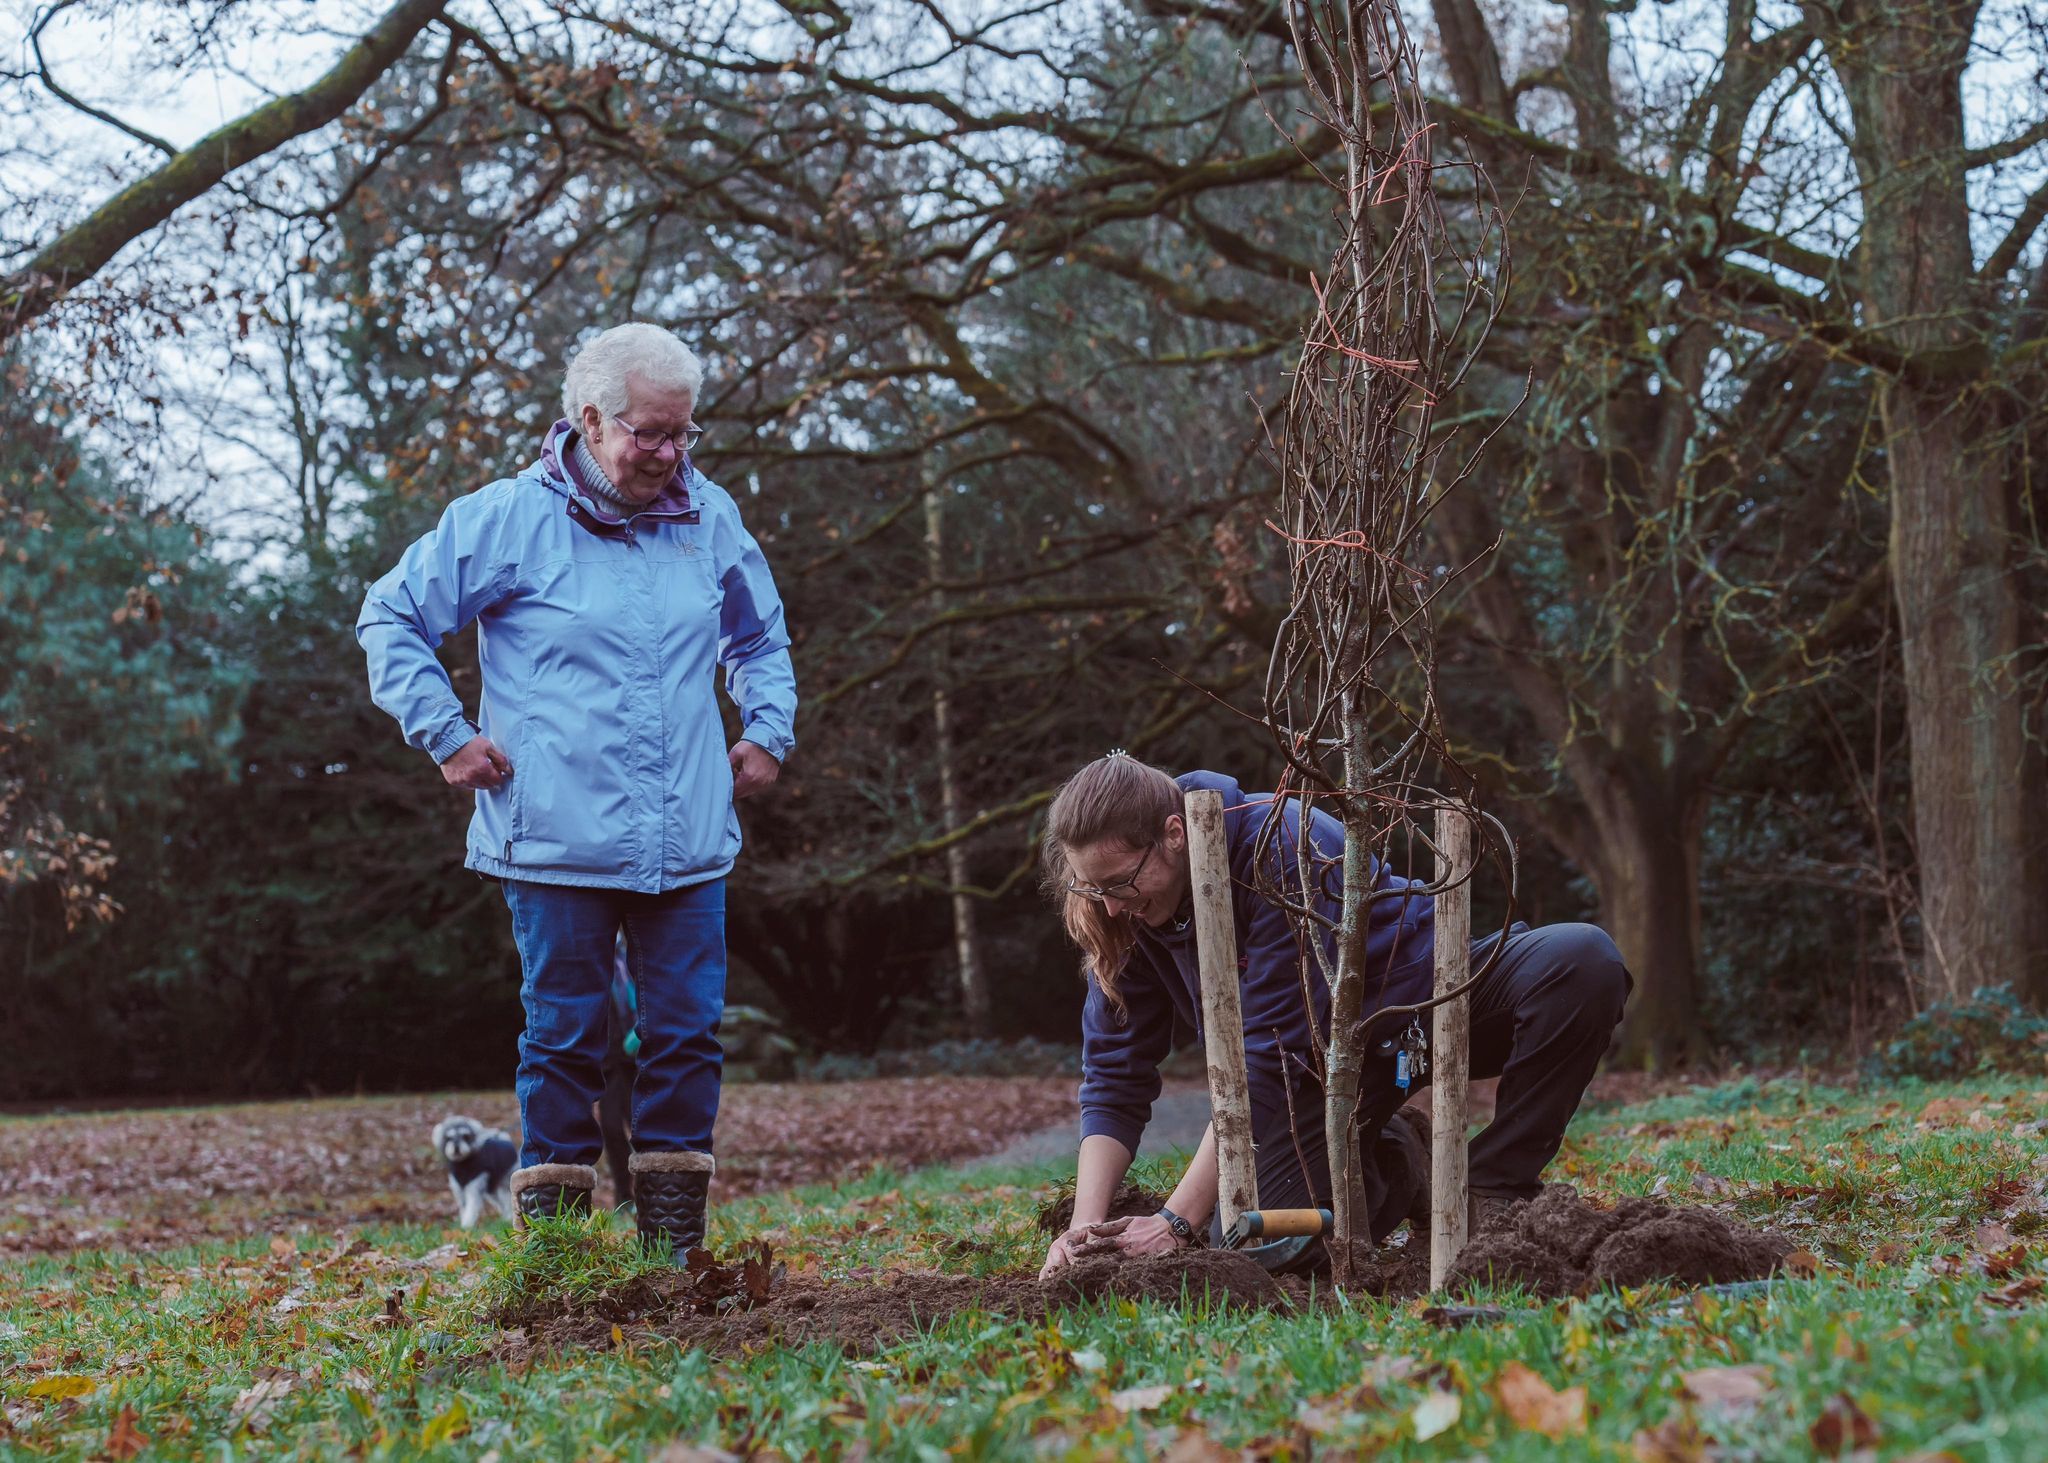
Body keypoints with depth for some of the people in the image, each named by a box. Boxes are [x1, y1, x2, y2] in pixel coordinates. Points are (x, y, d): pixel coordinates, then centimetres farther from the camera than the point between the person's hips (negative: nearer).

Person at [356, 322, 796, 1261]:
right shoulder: (507, 520, -3)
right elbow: (390, 617, 4)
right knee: (563, 1038, 1)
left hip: (688, 847, 4)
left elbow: (760, 636, 29)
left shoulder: (711, 519, 10)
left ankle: (674, 1246, 12)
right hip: (557, 844, -4)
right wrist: (446, 734, -2)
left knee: (687, 1035, 3)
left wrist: (767, 729, 16)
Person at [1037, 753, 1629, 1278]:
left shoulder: (1283, 848, -33)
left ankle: (1496, 1190, -17)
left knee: (1581, 959, -33)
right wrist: (1086, 1226, -24)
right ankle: (1392, 1166, 11)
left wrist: (1177, 1221, -34)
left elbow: (1269, 1058, -34)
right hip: (1327, 1061, 4)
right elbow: (1114, 1076, -9)